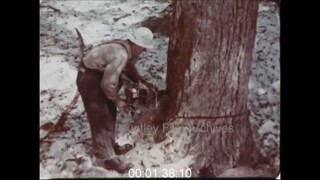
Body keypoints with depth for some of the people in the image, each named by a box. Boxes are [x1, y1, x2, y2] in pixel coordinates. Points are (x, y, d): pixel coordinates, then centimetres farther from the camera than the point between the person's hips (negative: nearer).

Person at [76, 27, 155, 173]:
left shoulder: (125, 48, -1)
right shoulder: (120, 55, -31)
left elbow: (129, 67, 19)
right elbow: (108, 84, -29)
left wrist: (143, 82, 14)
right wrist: (117, 101, -13)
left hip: (100, 76, 10)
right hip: (89, 79, -10)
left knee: (110, 113, 19)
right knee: (101, 119, -3)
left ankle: (110, 145, 35)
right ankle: (107, 158, 7)